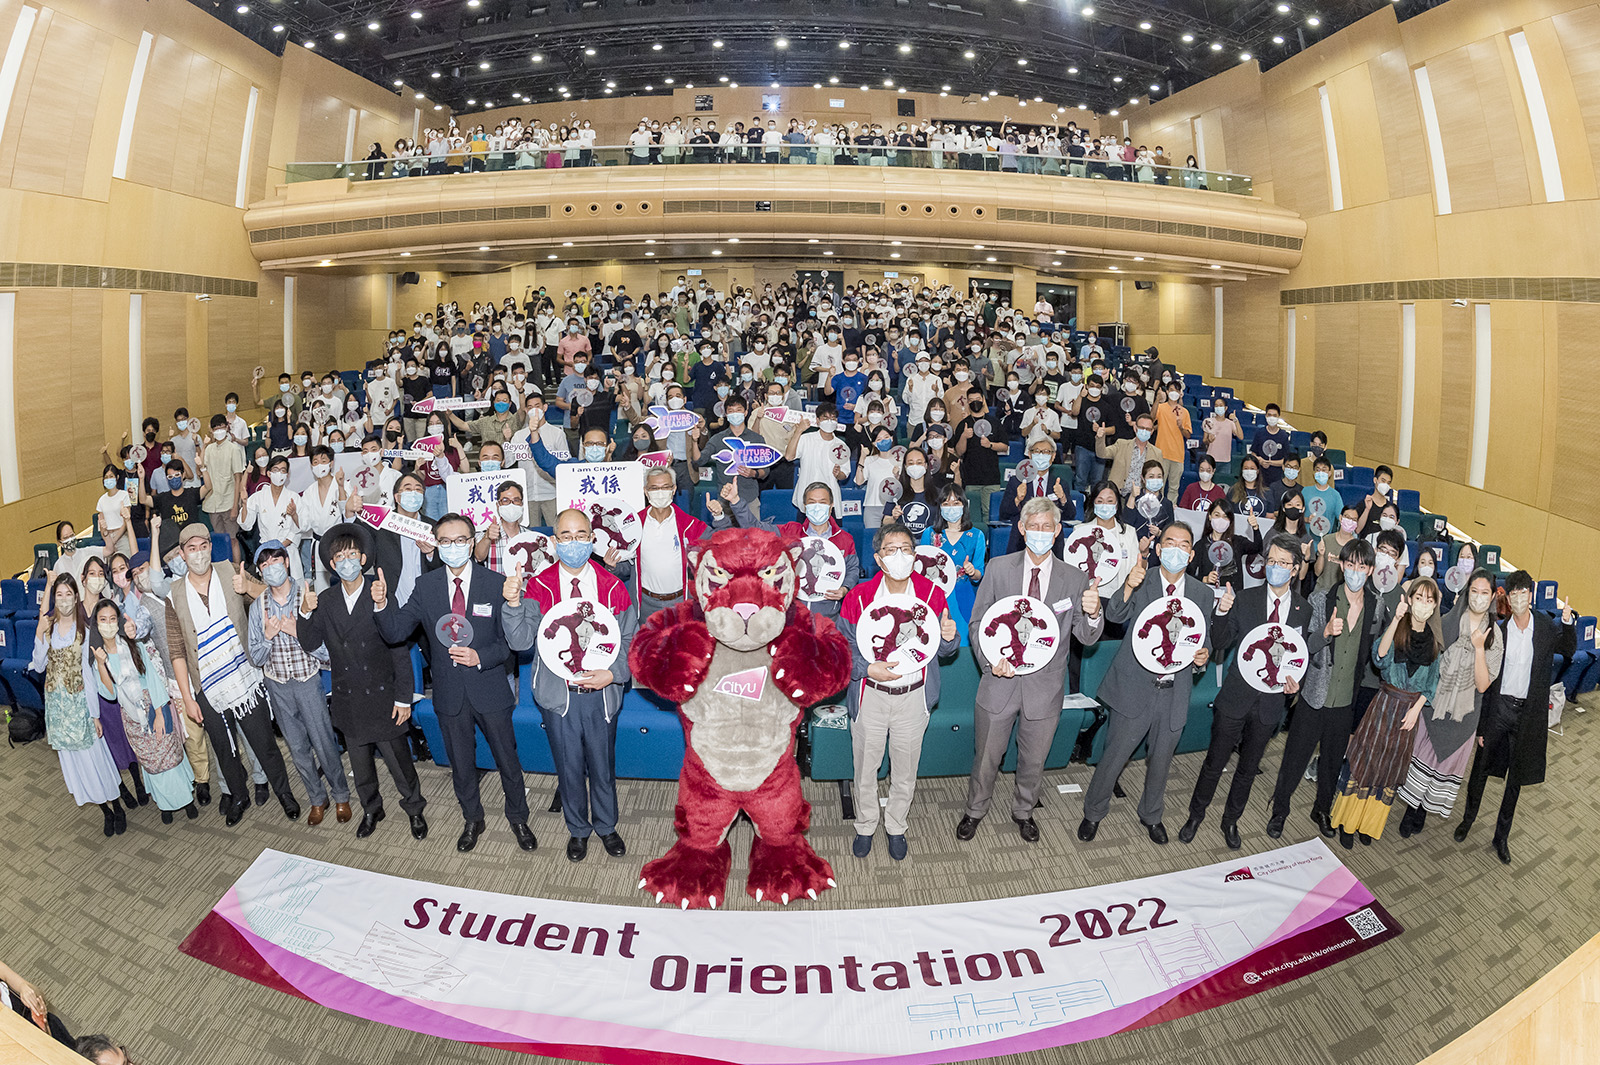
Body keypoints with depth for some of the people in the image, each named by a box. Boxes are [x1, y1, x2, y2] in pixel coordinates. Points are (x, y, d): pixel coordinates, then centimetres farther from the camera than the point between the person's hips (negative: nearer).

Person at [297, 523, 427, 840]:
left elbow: (400, 650, -10)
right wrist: (305, 614, -21)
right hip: (348, 701, 4)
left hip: (382, 698, -4)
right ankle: (371, 810, 41)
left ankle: (414, 808, 30)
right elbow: (310, 645, -3)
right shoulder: (324, 601, 1)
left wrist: (403, 698, -10)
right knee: (360, 764, 19)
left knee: (398, 759, 7)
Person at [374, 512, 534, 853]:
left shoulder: (494, 583, -9)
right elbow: (396, 632, -7)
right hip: (449, 694, 2)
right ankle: (472, 820, 42)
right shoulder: (426, 586, -3)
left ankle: (518, 818, 36)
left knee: (507, 760, 13)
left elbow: (509, 641, -8)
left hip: (489, 689, -2)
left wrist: (480, 657, -25)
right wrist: (382, 604, -25)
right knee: (461, 765, 19)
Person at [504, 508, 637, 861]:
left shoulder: (612, 587, -3)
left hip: (602, 693, 1)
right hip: (558, 695, 0)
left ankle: (606, 826, 39)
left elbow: (630, 640, 2)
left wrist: (612, 673, -14)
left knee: (603, 765, 15)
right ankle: (578, 830, 38)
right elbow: (521, 640, -14)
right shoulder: (538, 587, -5)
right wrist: (513, 602, -30)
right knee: (569, 767, 14)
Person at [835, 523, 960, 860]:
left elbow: (941, 649, 4)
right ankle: (865, 826, 38)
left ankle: (896, 827, 40)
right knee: (866, 768, 13)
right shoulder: (858, 597, -10)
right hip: (870, 696, -1)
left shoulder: (932, 594, -5)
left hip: (914, 696, 1)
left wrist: (949, 637, -19)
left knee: (905, 770, 15)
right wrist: (868, 668, -23)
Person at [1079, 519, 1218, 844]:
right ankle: (1093, 813, 28)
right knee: (1114, 757, 5)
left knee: (1161, 761, 20)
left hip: (1175, 693, 3)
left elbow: (1205, 640, 10)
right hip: (1135, 689, -3)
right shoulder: (1141, 581, -8)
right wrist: (1128, 587, -46)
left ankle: (1151, 815, 43)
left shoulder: (1204, 593, 2)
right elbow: (1115, 614, -26)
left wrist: (1203, 656, -13)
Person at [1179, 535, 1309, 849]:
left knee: (1248, 768, 17)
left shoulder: (1304, 609, -1)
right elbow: (1220, 643, -5)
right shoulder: (1245, 599, -7)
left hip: (1271, 700, 2)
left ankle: (1231, 821, 36)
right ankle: (1195, 816, 28)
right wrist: (1223, 614, -23)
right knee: (1215, 762, 8)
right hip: (1237, 696, -2)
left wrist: (1294, 682, -11)